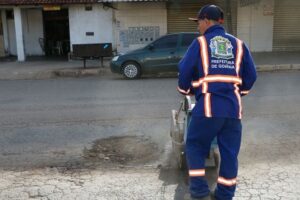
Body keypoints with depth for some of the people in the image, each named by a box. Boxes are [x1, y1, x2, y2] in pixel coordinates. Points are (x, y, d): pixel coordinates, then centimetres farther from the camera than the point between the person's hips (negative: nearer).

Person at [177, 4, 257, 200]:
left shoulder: (200, 43, 3)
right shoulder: (238, 44, 13)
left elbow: (185, 71, 2)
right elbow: (251, 75, 13)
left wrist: (186, 90, 21)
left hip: (208, 106, -3)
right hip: (233, 107, 4)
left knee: (195, 146, 13)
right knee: (229, 152, 11)